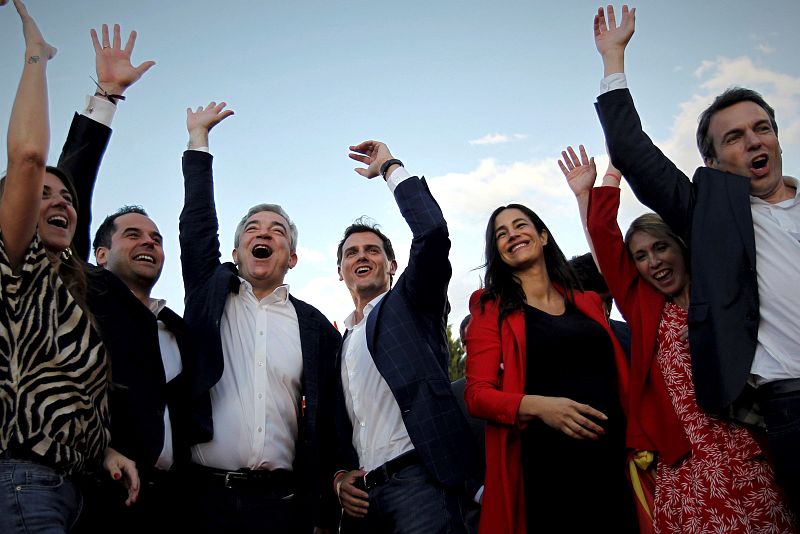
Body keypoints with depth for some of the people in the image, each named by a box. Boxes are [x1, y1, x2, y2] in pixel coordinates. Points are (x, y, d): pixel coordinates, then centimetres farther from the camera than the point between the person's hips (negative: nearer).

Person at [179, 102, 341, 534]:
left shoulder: (315, 327, 6)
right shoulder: (211, 294, 9)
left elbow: (327, 423, 6)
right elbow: (197, 222, 1)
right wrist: (198, 137, 4)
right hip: (206, 495, 0)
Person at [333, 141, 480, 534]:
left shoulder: (411, 303, 6)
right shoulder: (340, 343, 21)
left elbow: (432, 233, -11)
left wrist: (390, 167, -1)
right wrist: (339, 477, 6)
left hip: (418, 479, -6)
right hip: (363, 497, 6)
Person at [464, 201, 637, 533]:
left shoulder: (589, 303, 14)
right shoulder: (493, 310, 1)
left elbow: (620, 378, 16)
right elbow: (477, 394, -7)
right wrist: (537, 406, -22)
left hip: (612, 462, 4)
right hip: (542, 468, -4)